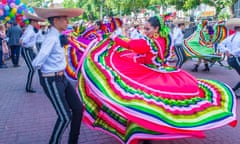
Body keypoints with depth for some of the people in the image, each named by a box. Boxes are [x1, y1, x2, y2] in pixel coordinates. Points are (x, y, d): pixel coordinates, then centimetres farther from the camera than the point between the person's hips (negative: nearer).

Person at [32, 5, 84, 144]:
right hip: (52, 81, -9)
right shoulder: (52, 38, -21)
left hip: (62, 78, 9)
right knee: (65, 116, -2)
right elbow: (37, 63, -28)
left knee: (78, 108, 12)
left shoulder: (58, 36, 7)